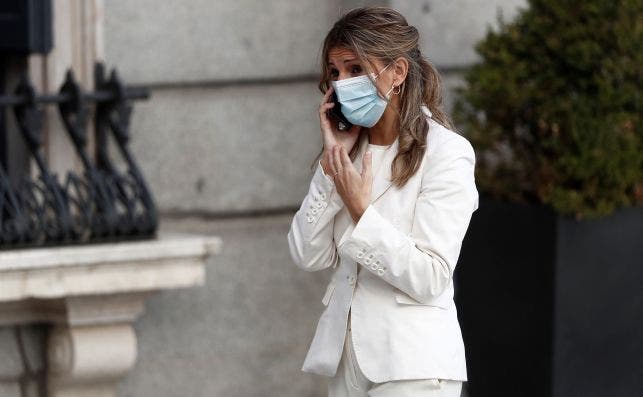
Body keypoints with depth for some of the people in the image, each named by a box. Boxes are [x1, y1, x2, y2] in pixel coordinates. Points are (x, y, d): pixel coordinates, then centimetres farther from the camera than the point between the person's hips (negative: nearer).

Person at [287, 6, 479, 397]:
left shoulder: (446, 152, -8)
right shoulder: (349, 150, 10)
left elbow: (430, 279, -14)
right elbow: (309, 256, 1)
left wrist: (360, 208, -17)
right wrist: (330, 161, -4)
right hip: (347, 358, 5)